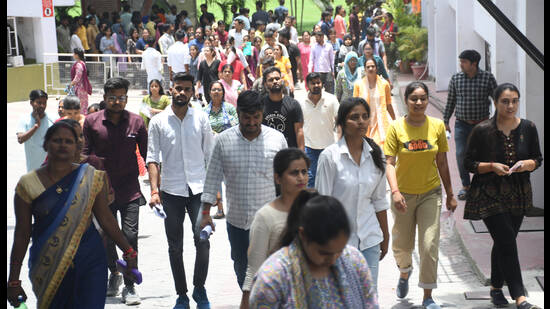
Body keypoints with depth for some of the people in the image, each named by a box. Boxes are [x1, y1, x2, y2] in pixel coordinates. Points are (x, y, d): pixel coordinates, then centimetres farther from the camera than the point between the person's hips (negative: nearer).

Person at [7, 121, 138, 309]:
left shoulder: (91, 178, 1)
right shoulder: (28, 184, -1)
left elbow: (105, 218, 8)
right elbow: (22, 234, 1)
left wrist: (128, 251, 7)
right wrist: (13, 281, 1)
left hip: (89, 260, 0)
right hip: (47, 264, 0)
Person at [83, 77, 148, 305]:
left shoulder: (136, 122, -1)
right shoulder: (92, 122, -1)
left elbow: (147, 155, 4)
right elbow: (84, 155, 5)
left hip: (130, 190, -1)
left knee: (130, 236, -8)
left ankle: (129, 286, 3)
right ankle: (113, 274, 36)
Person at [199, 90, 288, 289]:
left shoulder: (277, 139, -2)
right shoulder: (224, 140, 0)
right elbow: (213, 178, 4)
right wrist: (206, 212, 0)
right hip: (237, 221, 2)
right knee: (241, 269, 14)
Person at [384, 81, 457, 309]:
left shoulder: (437, 126, -2)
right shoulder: (396, 128, -8)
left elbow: (442, 163, 5)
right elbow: (389, 163, -11)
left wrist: (450, 194, 8)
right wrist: (395, 191, -25)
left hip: (430, 193, 1)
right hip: (404, 194, 0)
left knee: (429, 246, -6)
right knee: (401, 246, 11)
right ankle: (404, 273, 45)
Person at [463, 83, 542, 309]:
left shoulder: (528, 128, 0)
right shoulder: (482, 130, -10)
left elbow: (538, 159, 9)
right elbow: (468, 163, -5)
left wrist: (527, 164, -13)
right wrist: (492, 167, -20)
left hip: (518, 196, 4)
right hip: (489, 196, -4)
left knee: (503, 243, 15)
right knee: (507, 243, -13)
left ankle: (496, 288, 34)